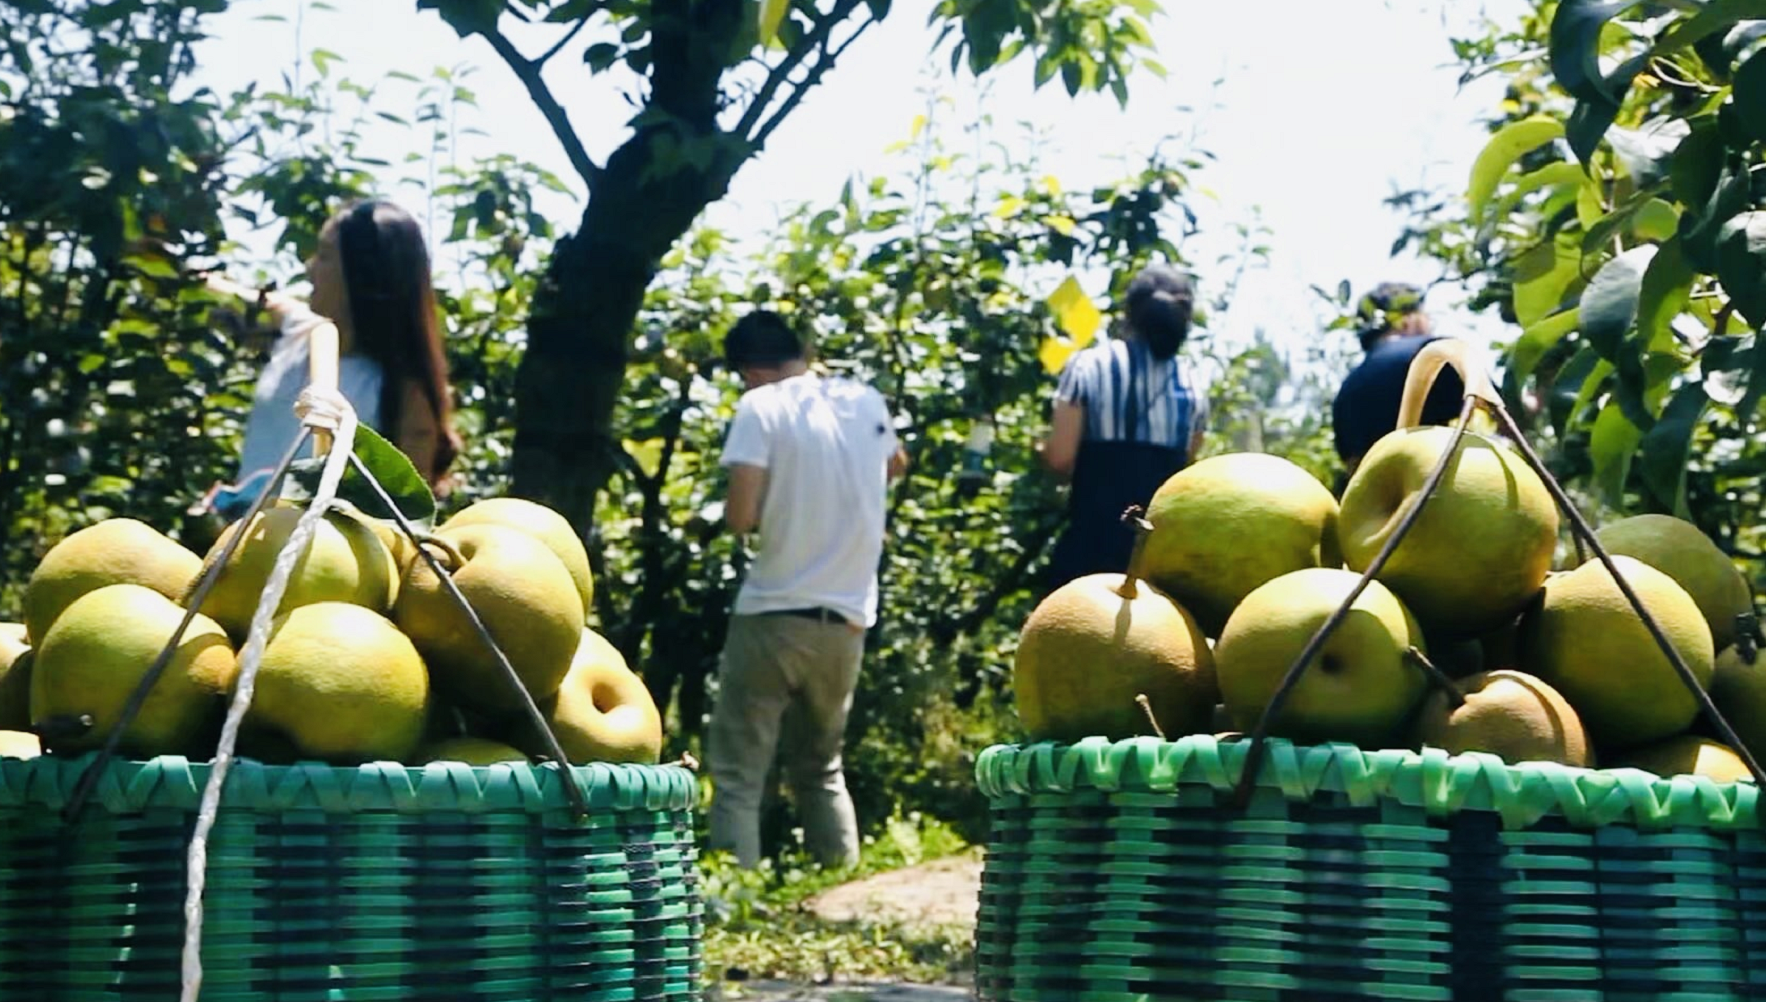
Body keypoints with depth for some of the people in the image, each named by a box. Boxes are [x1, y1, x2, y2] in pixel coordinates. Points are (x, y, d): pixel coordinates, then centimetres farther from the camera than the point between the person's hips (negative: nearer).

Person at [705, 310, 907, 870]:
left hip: (774, 615, -5)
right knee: (821, 767, 20)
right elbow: (895, 466, 31)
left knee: (737, 773, -1)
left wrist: (774, 510, 7)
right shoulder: (867, 402, 9)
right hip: (846, 621, 5)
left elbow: (740, 516, -14)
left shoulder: (761, 407, -7)